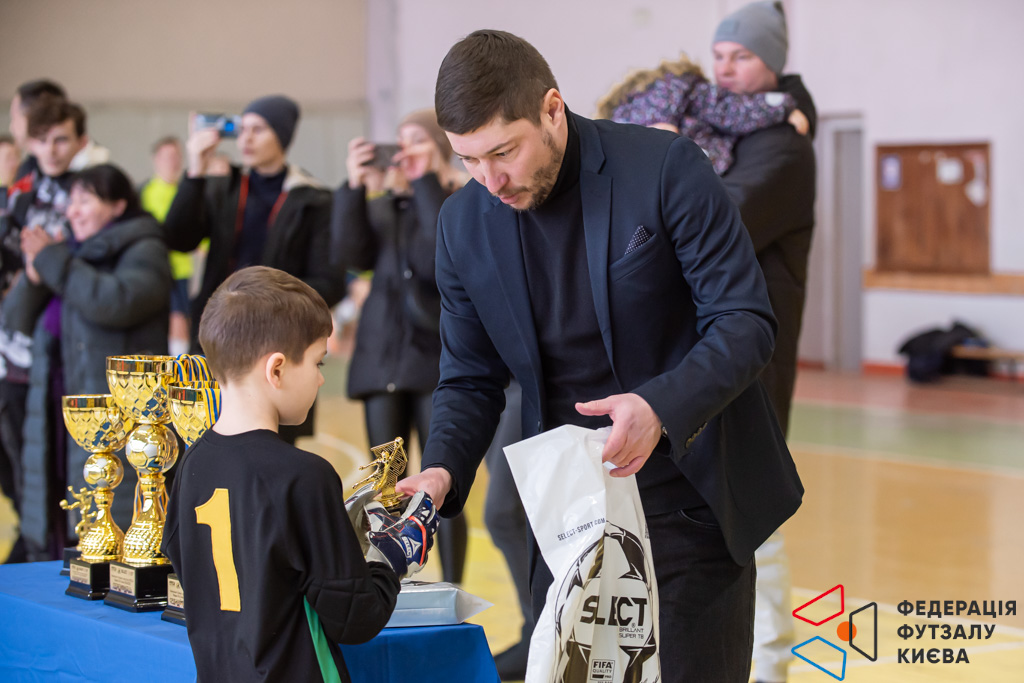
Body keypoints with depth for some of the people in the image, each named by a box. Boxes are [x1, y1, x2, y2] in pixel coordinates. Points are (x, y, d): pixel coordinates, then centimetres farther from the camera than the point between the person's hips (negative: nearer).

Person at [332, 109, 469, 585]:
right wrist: (354, 187, -9)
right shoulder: (382, 205, 14)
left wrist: (427, 184, -13)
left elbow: (440, 259, -18)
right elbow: (352, 254, -2)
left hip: (438, 356, -5)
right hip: (383, 355, 5)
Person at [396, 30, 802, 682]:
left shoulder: (666, 168, -13)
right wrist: (442, 470, -13)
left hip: (688, 499, -3)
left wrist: (660, 407, -31)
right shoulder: (464, 223, 0)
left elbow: (746, 322, -13)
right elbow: (471, 379, 7)